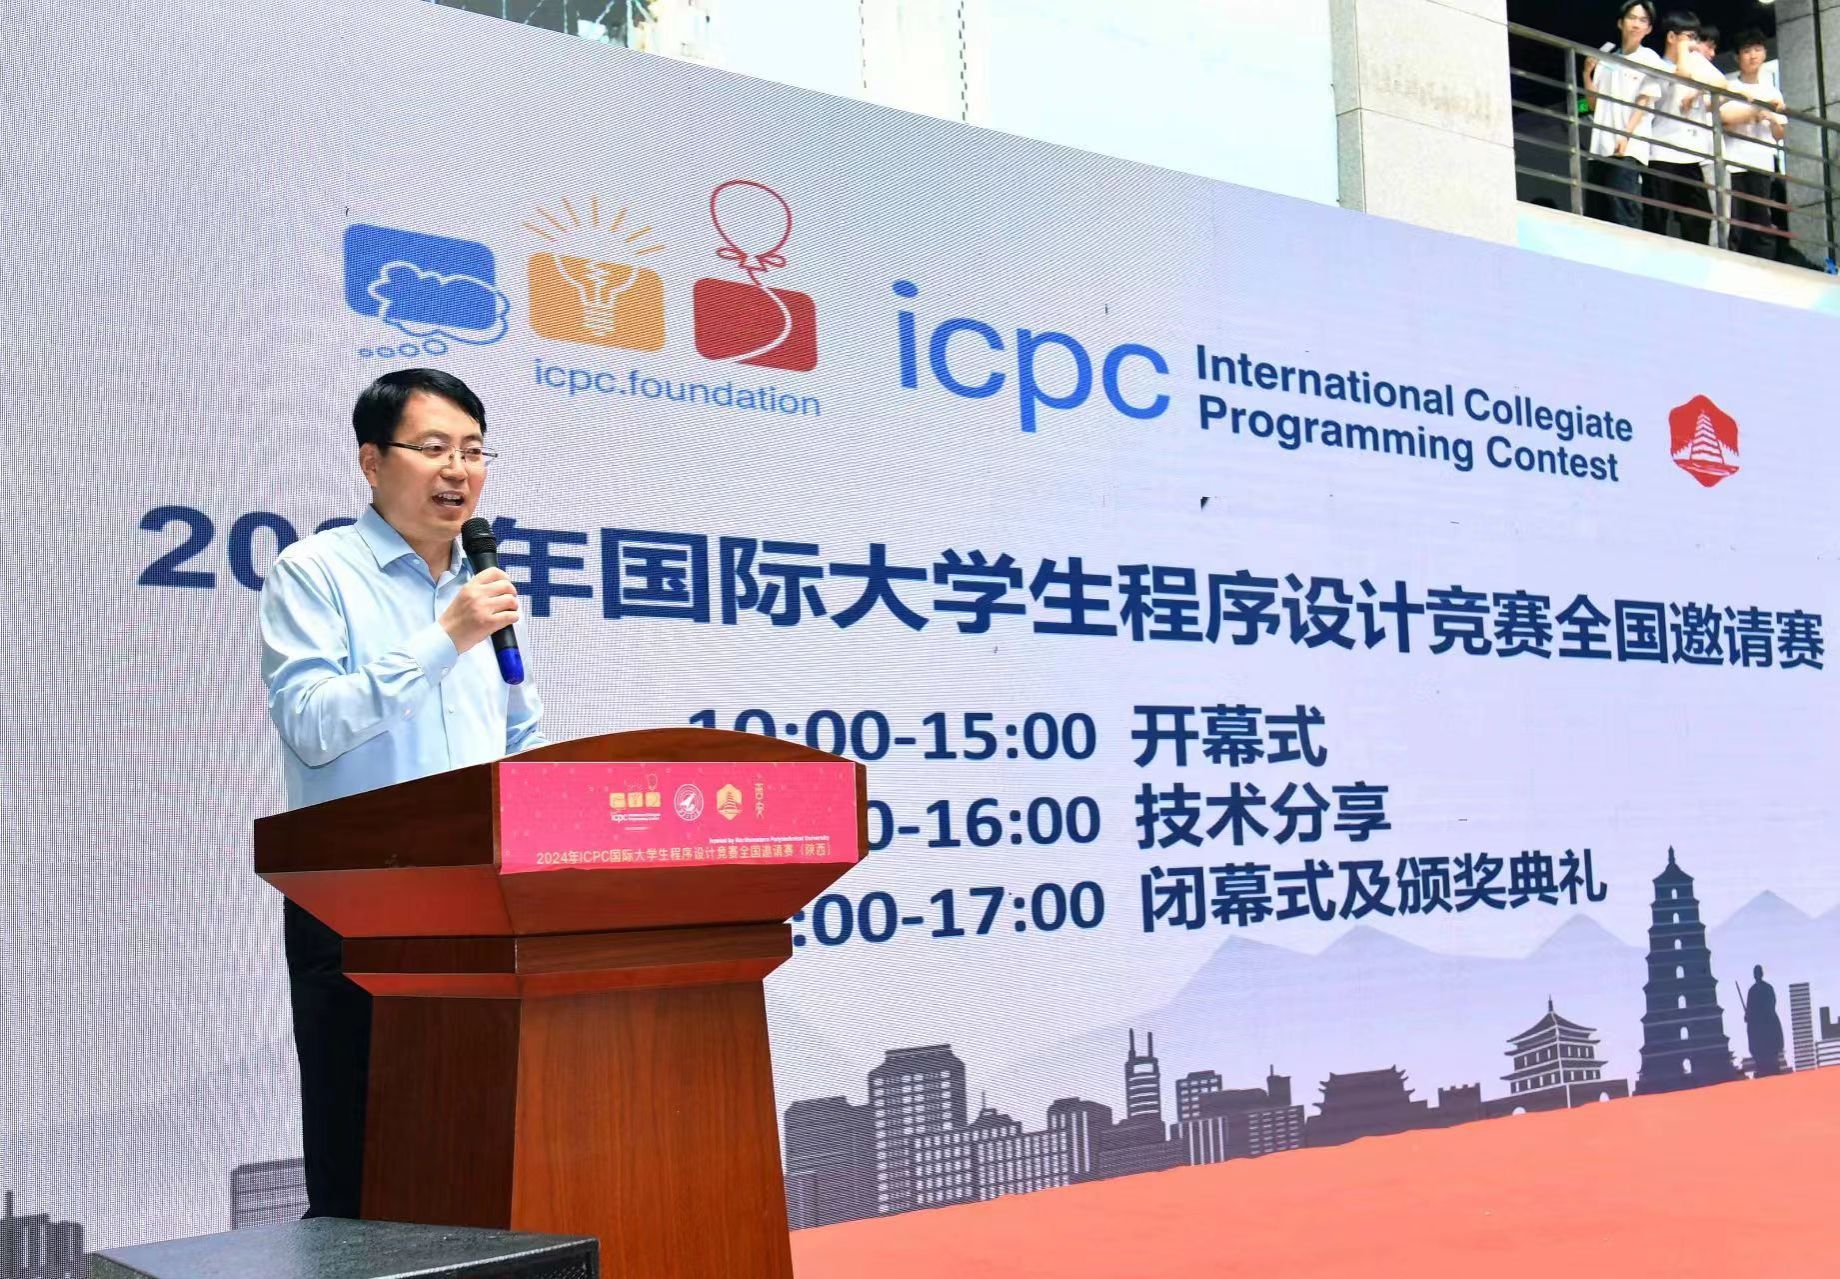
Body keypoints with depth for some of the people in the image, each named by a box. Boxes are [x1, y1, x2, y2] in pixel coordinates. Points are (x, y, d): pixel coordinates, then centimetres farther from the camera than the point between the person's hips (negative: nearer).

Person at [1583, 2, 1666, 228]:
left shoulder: (1650, 58, 5)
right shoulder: (1605, 53, 16)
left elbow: (1644, 102, -3)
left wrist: (1626, 136, -16)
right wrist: (1587, 74, 2)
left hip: (1630, 147, -5)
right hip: (1601, 144, 5)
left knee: (1622, 208, -18)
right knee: (1597, 212, 1)